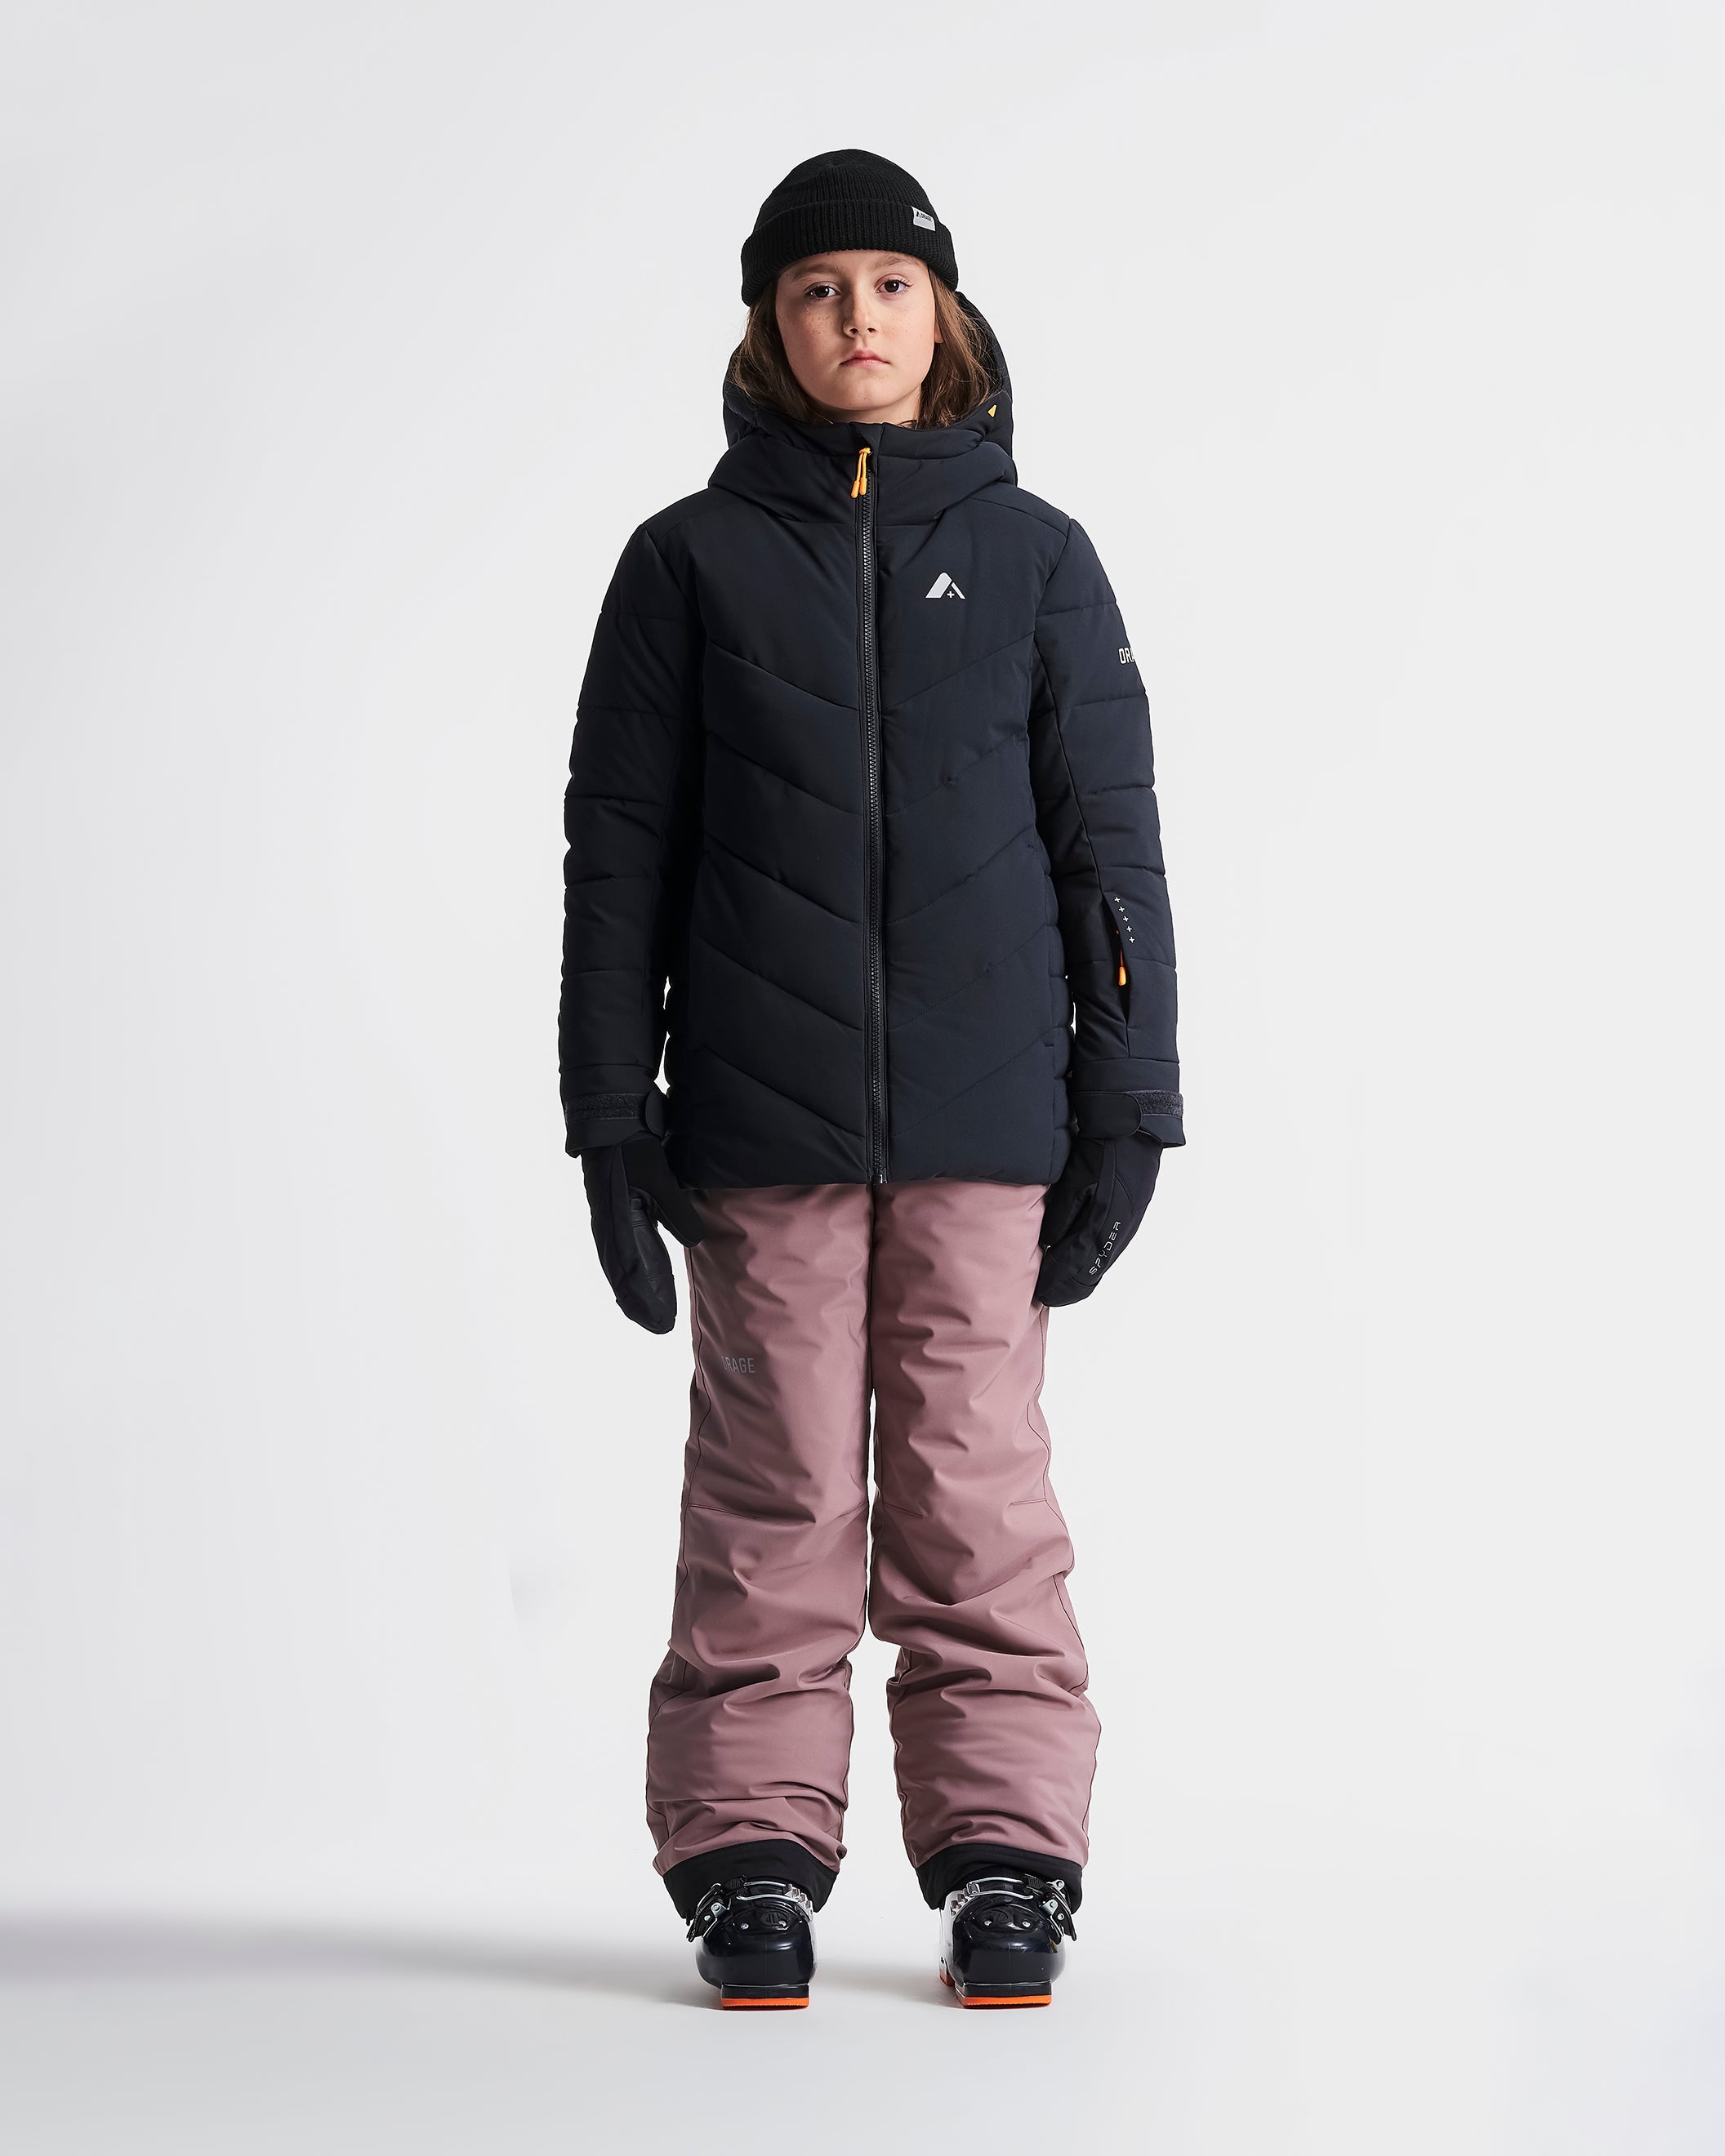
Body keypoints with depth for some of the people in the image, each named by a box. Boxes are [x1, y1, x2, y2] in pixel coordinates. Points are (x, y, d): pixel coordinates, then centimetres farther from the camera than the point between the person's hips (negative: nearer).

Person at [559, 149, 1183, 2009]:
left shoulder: (1033, 556, 9)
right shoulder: (691, 561, 7)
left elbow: (1108, 840, 9)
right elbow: (620, 850, 7)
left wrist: (1127, 1106, 3)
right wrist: (610, 1116, 0)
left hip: (985, 1109, 0)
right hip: (762, 1116, 0)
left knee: (976, 1477, 0)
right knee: (775, 1486, 1)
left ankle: (1003, 1854, 9)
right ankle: (752, 1854, 9)